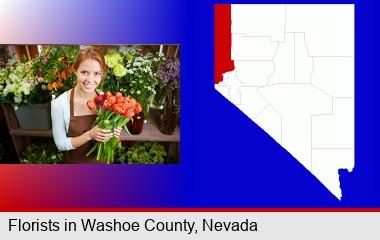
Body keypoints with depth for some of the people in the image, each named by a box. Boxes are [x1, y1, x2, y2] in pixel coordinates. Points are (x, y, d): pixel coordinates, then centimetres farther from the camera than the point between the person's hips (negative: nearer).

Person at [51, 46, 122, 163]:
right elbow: (61, 144, -15)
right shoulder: (59, 104, -21)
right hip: (76, 162, -2)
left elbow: (108, 130, 3)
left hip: (102, 160, 3)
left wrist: (114, 133, -19)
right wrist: (89, 135, -28)